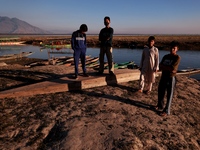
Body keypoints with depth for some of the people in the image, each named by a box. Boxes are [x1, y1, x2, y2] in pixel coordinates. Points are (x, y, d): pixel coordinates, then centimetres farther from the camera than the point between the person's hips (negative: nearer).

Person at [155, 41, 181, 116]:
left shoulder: (177, 58, -9)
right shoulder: (165, 56, 9)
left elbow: (173, 68, -20)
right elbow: (160, 66, 2)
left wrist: (164, 66, -8)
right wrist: (168, 68, -15)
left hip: (171, 78, -6)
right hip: (163, 77, 6)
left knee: (169, 95, 2)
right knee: (160, 92, 15)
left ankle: (166, 110, 12)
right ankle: (160, 105, 35)